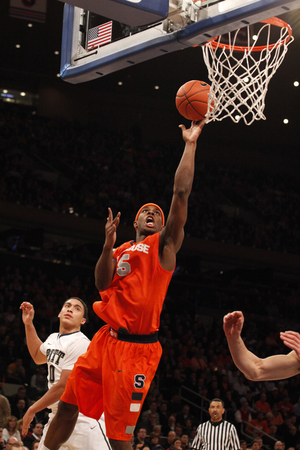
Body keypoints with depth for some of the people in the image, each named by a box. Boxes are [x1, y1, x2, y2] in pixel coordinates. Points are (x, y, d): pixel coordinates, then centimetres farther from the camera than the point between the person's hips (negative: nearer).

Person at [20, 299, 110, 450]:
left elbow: (63, 386, -17)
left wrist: (32, 410, -8)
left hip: (84, 418, -8)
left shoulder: (80, 343, -14)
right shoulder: (53, 338, 15)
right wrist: (28, 324, 31)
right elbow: (38, 356, 40)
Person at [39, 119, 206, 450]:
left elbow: (181, 193, -5)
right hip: (107, 338, 6)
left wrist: (190, 144, -5)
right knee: (67, 405, 7)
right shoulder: (121, 251, 21)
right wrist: (108, 244, -6)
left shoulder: (164, 244, 5)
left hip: (137, 347, -5)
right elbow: (103, 285, 6)